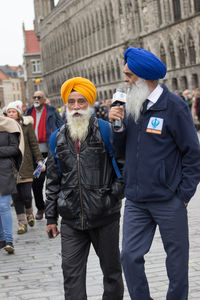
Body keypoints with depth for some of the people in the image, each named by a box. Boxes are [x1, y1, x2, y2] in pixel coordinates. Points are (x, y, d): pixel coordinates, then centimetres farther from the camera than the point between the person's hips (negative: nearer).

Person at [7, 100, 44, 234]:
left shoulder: (26, 125, 2)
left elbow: (34, 144, 2)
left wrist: (40, 160, -5)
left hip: (25, 165, -2)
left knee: (26, 195, -5)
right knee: (16, 196, 1)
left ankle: (29, 212, 26)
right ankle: (22, 222, 12)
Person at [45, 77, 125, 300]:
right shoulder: (58, 138, 8)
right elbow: (53, 180, 12)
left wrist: (114, 193, -11)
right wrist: (51, 217, 11)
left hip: (105, 217, -3)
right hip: (71, 220, 3)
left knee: (111, 269, 13)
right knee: (71, 274, 3)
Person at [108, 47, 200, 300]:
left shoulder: (173, 106, -10)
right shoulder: (131, 106, 8)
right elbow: (122, 150, 12)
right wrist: (117, 125, -5)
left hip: (168, 200, -5)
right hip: (135, 200, 5)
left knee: (177, 258, 9)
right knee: (130, 256, 5)